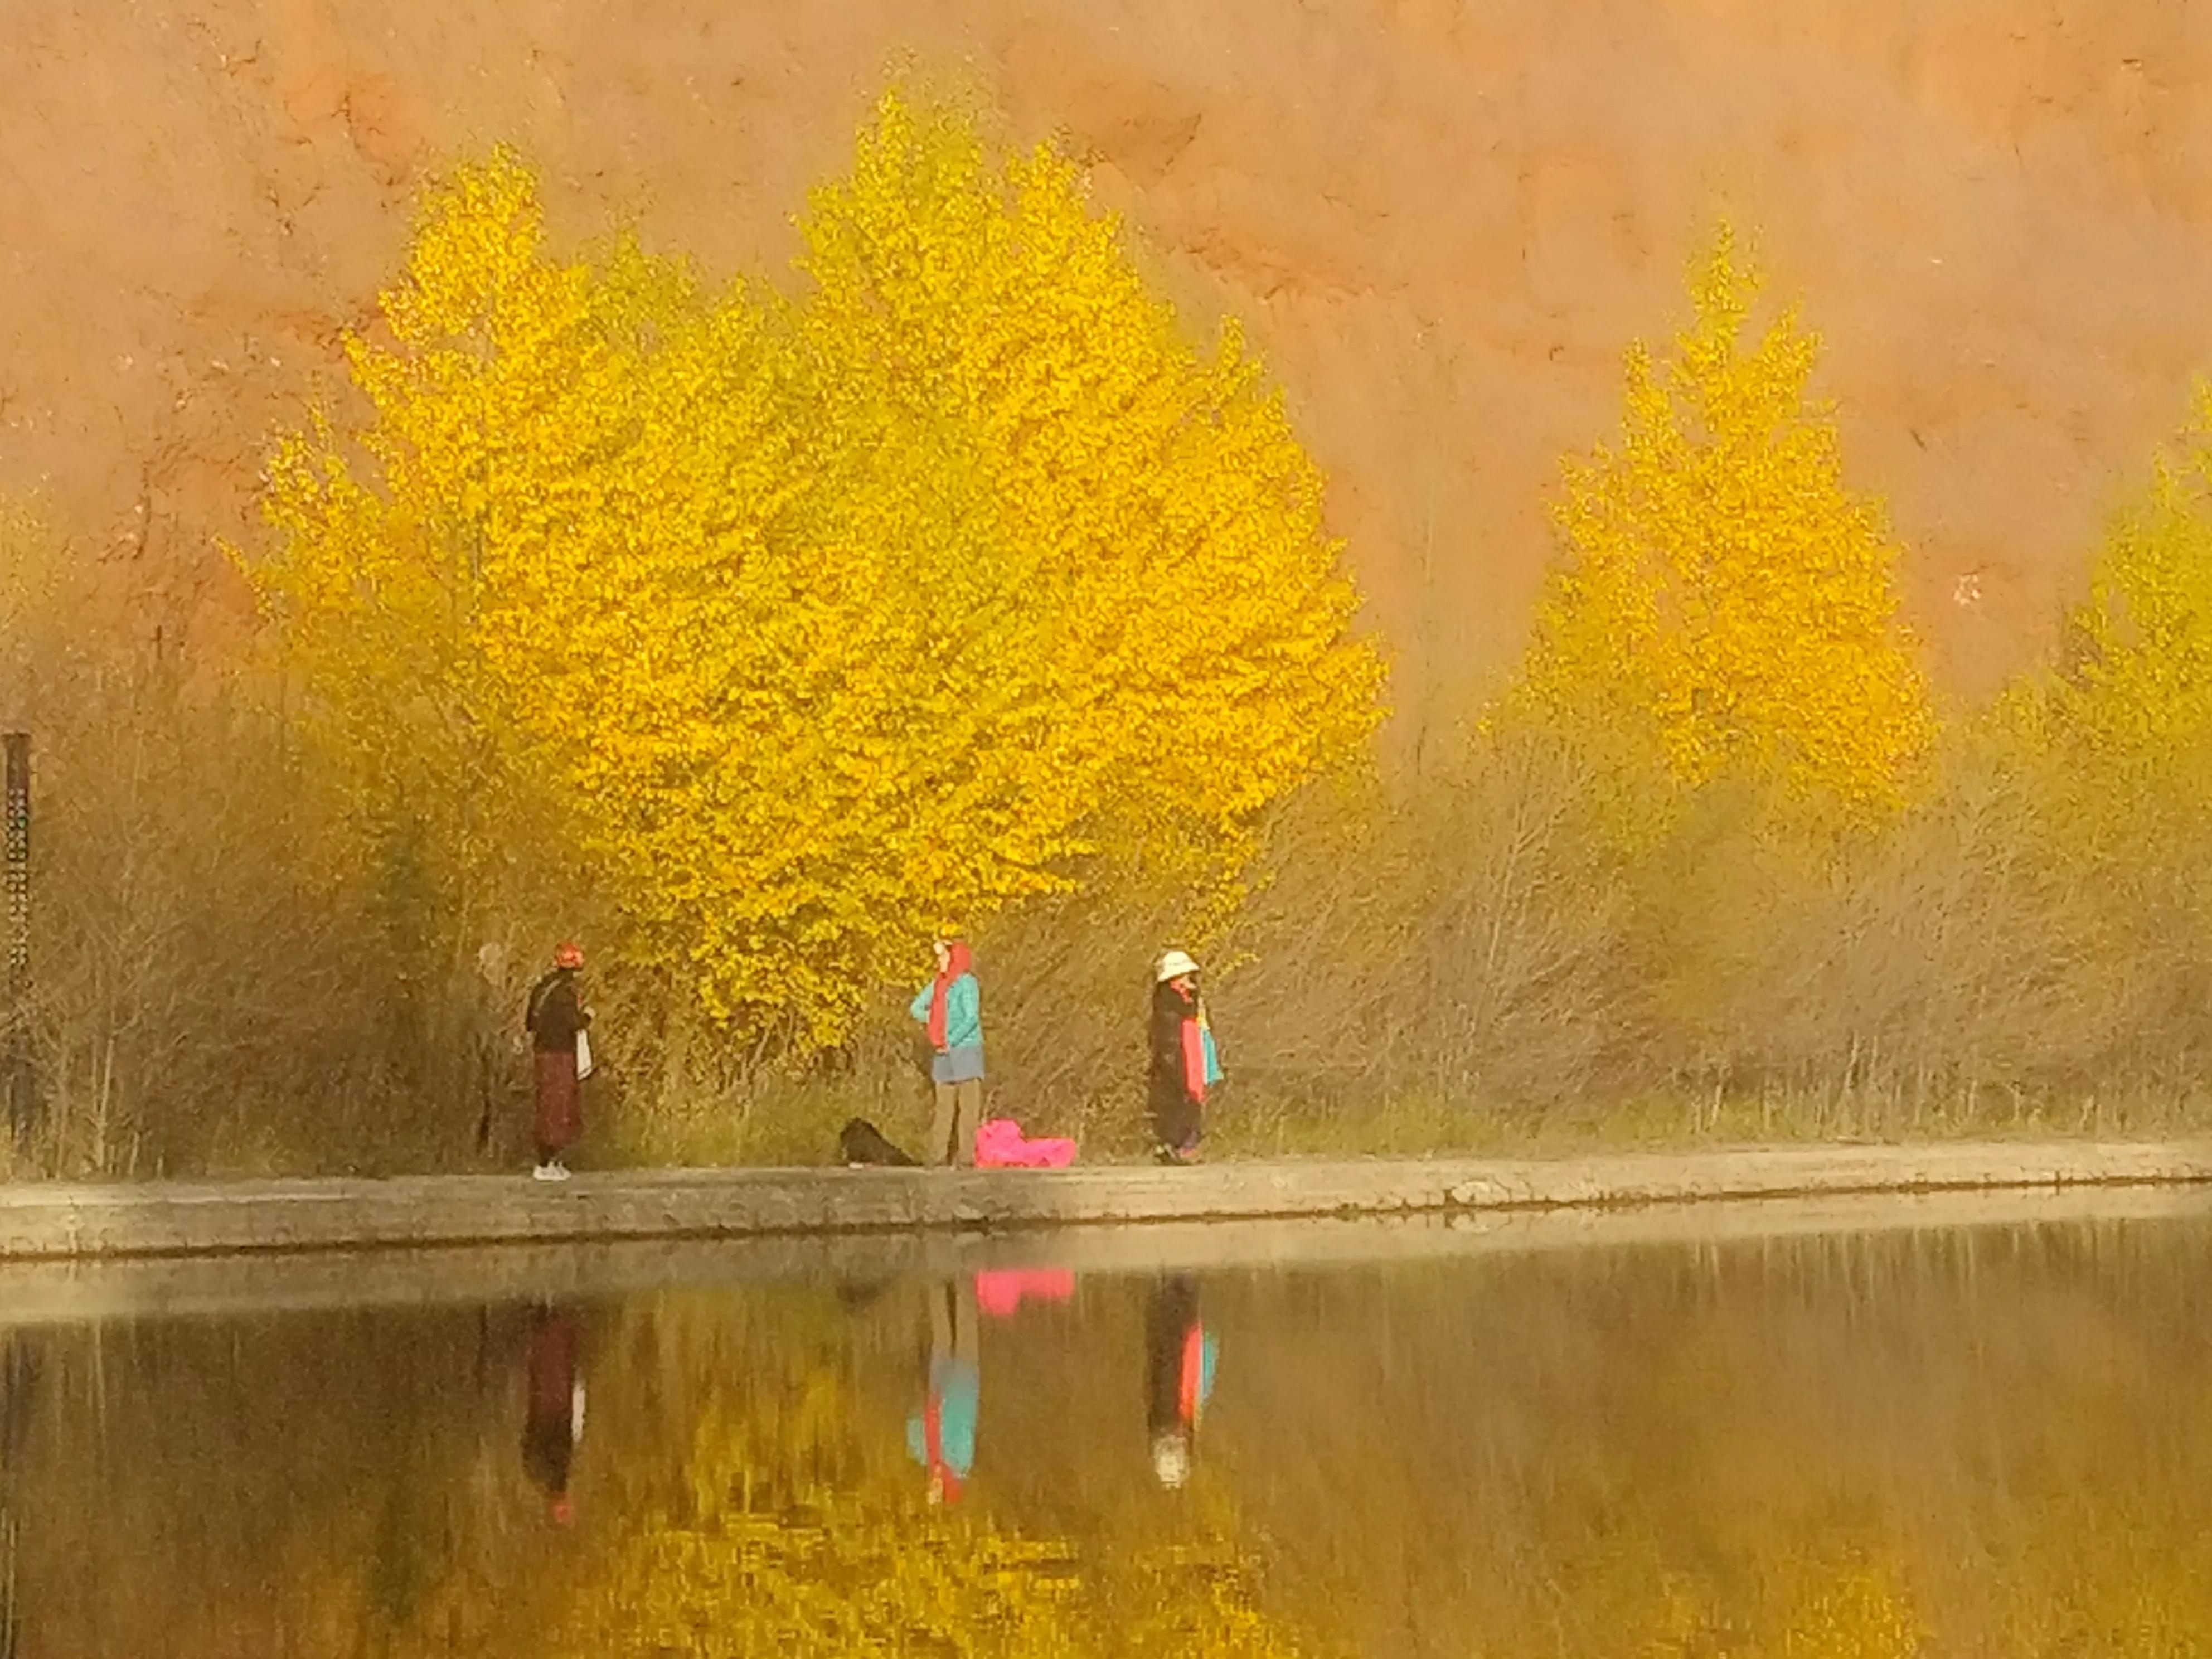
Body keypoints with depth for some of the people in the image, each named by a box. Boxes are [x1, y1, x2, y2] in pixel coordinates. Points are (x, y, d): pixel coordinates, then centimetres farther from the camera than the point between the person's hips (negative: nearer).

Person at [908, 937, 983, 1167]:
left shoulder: (966, 983, -8)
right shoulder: (938, 984, 13)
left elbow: (972, 1018, -15)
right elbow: (916, 1008, 25)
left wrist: (952, 1040, -17)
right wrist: (933, 1021, 8)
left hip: (965, 1049, -7)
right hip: (943, 1054, 7)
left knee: (968, 1105, -6)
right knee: (944, 1105, 7)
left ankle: (966, 1155, -8)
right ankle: (939, 1154, 8)